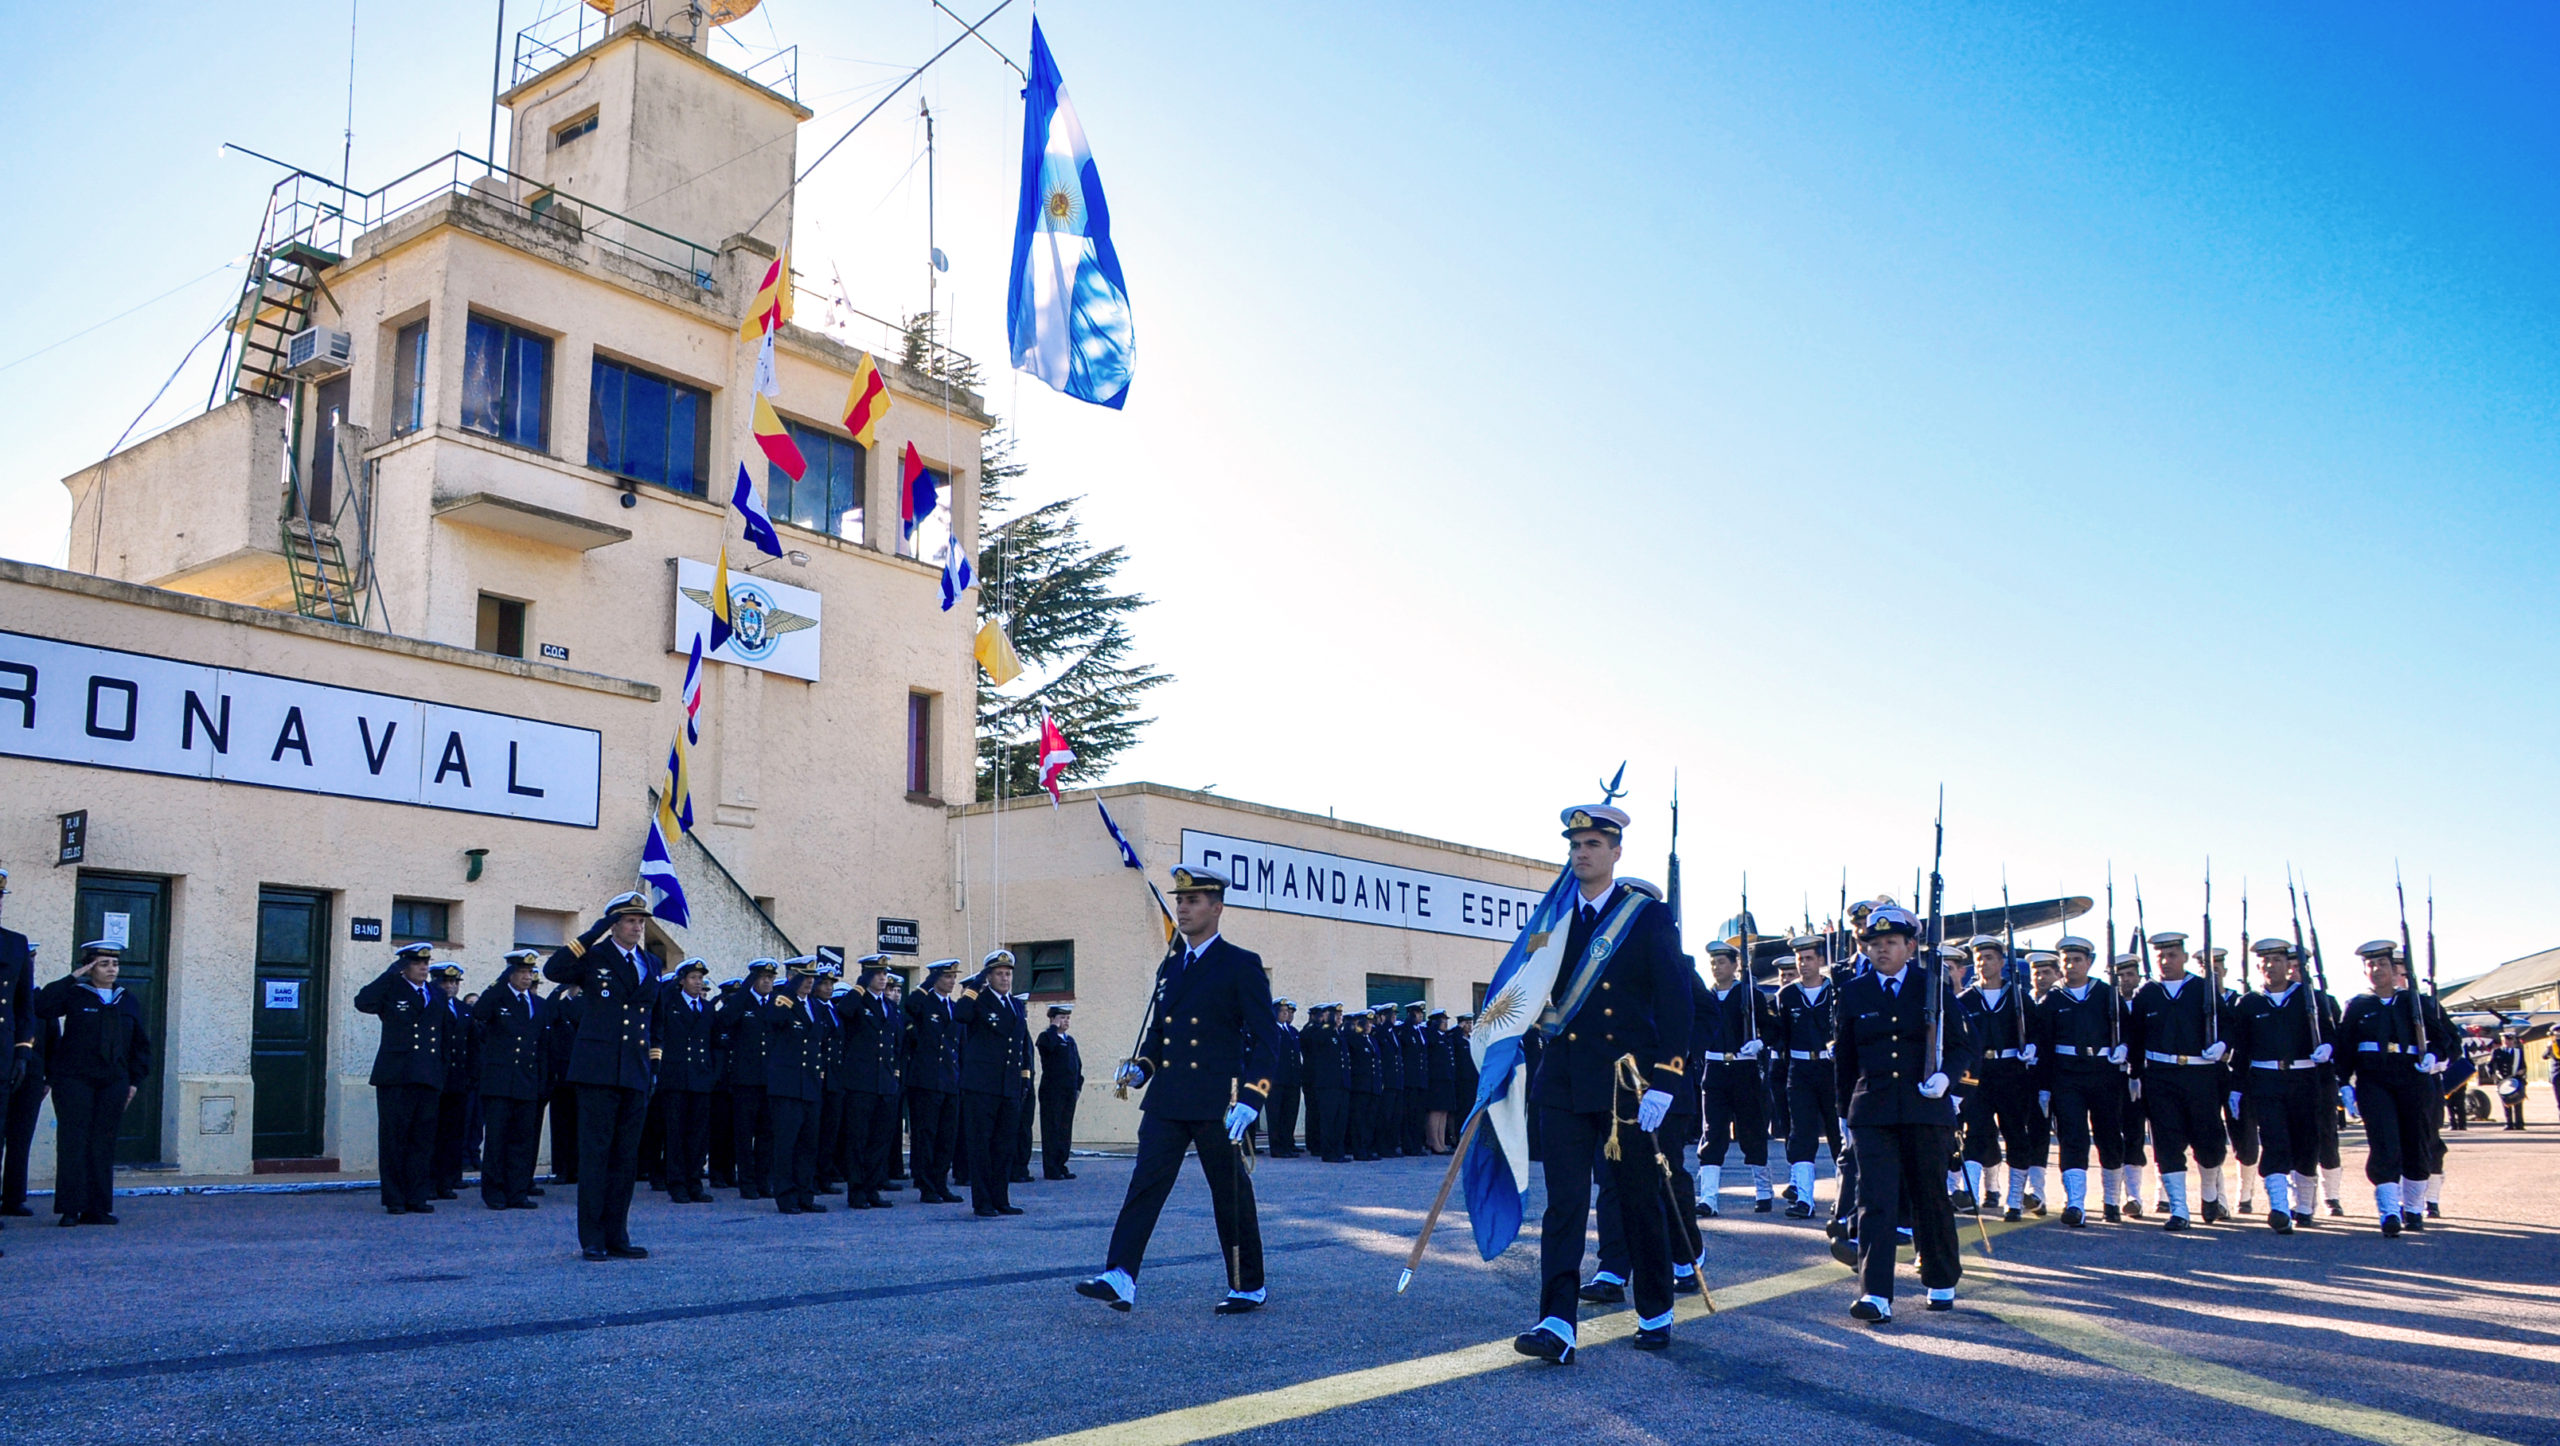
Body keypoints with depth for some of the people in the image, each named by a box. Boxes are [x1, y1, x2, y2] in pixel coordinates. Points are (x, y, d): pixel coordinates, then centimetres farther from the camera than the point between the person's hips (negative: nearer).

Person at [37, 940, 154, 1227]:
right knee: (73, 1141, -5)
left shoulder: (129, 1002, 14)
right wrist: (72, 978, -13)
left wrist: (135, 1080, 10)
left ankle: (97, 1209, 7)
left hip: (113, 1084, 3)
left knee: (103, 1144, 3)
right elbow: (40, 1006, -16)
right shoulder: (74, 995, 3)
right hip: (75, 1081, -3)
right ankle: (70, 1209, 0)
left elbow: (140, 1045, 18)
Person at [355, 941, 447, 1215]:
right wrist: (392, 971, -18)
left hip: (428, 1080, 5)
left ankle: (417, 1197, 12)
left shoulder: (435, 995, 15)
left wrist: (443, 1075, 14)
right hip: (395, 1079, -5)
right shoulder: (392, 990, 0)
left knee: (423, 1141, 6)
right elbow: (363, 1002, -21)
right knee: (394, 1139, 1)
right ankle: (394, 1199, 7)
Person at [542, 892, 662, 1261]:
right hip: (598, 1072, -5)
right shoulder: (593, 957, 0)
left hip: (635, 1076, 6)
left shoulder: (651, 965, 16)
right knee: (595, 1154, -4)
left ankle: (616, 1236, 15)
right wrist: (593, 932, -19)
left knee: (626, 1158, 8)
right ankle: (592, 1240, 1)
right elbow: (552, 970, -19)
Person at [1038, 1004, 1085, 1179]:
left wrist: (1078, 1086, 10)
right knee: (1052, 1130, -4)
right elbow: (1051, 1045, -28)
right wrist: (1054, 1027, -15)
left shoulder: (1070, 1040, 19)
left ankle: (1061, 1166, 15)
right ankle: (1051, 1170, -1)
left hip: (1069, 1092, 7)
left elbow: (1078, 1064, 20)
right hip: (1052, 1091, -7)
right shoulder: (1046, 1036, -3)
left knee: (1066, 1131, 9)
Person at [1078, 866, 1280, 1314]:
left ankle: (1250, 1287, 19)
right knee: (1145, 1184, -5)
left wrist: (1250, 1098, -17)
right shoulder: (1169, 966, 14)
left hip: (1217, 1104, -5)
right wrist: (1140, 1068, 3)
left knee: (1232, 1195, 5)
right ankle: (1120, 1280, -9)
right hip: (1167, 1103, 5)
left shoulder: (1241, 965, -4)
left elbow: (1265, 1038, -8)